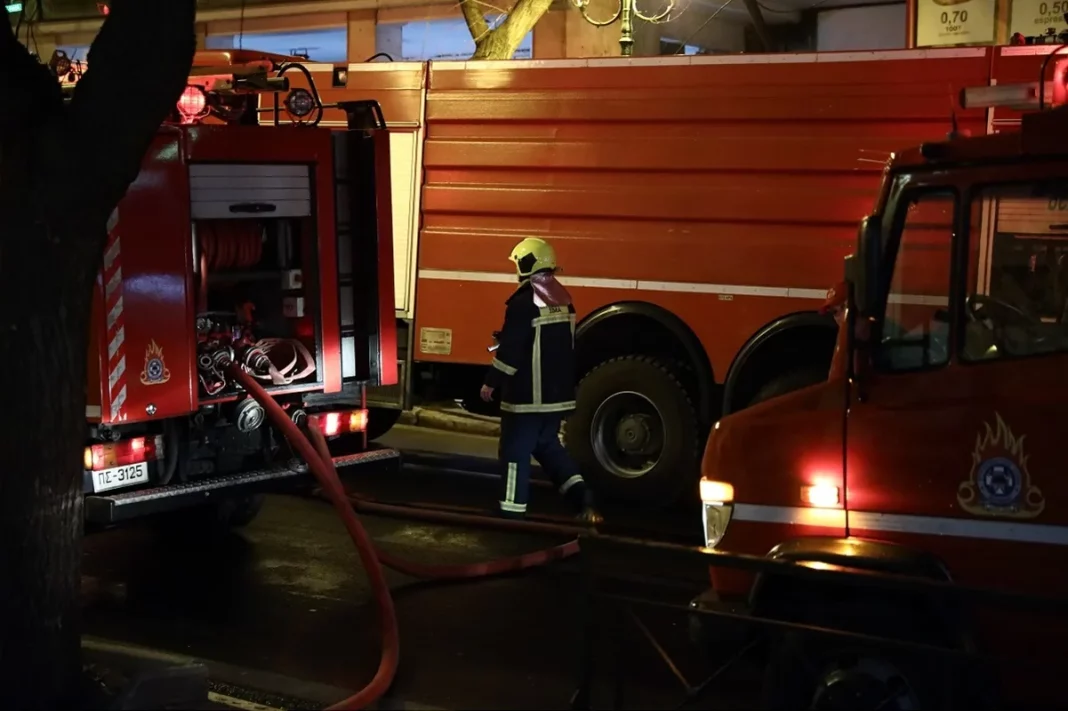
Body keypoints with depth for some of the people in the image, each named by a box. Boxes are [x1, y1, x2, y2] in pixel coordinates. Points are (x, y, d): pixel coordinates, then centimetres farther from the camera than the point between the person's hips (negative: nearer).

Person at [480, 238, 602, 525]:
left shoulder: (524, 302, -18)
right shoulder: (563, 300, 8)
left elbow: (510, 350, -19)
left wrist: (491, 383, -9)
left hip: (527, 394, -8)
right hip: (557, 392, 8)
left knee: (516, 451, 1)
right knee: (547, 445, 20)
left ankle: (511, 512, 6)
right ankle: (581, 496, 8)